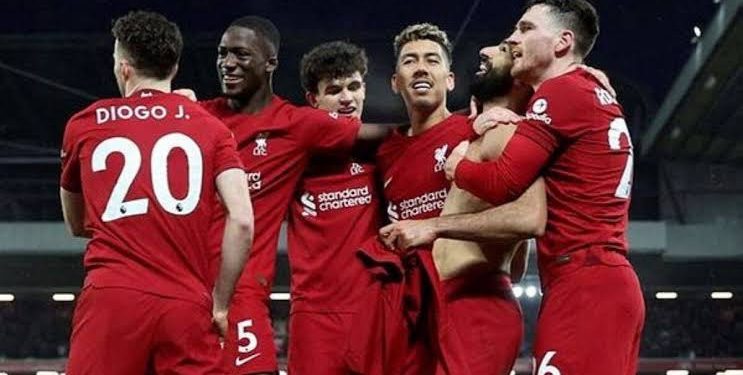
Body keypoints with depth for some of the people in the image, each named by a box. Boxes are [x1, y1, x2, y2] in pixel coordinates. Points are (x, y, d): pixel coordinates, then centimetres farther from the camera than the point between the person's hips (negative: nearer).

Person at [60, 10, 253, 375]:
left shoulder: (83, 125, 14)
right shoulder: (209, 126, 11)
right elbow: (242, 221, -1)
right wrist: (220, 301, 7)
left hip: (111, 300, 0)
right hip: (187, 305, 0)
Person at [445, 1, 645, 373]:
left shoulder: (561, 92, -7)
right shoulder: (595, 94, 21)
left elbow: (502, 183, -11)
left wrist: (458, 166, 8)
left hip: (584, 285, -10)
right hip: (609, 282, 10)